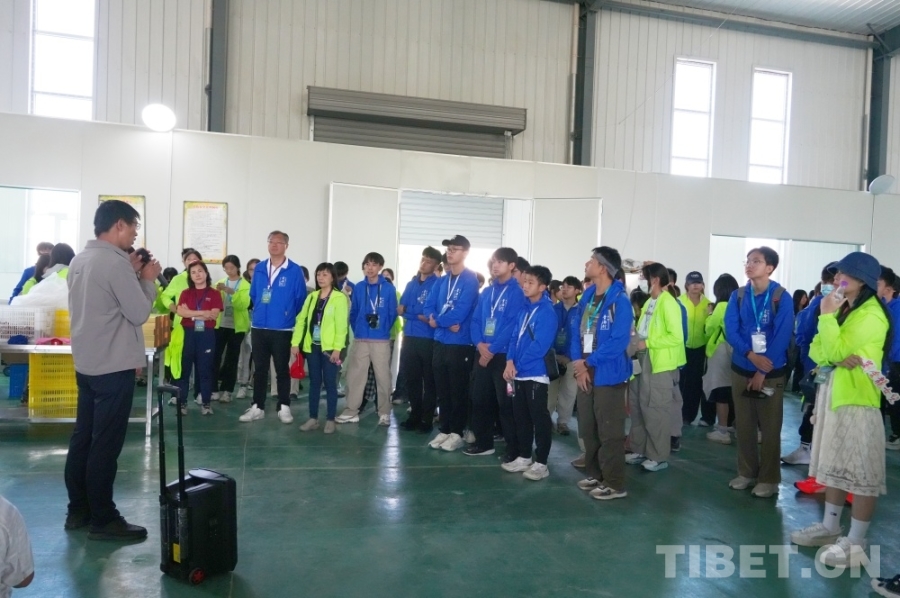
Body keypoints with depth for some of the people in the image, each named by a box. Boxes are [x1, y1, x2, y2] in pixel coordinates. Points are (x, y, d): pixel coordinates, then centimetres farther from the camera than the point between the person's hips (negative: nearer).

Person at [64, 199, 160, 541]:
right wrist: (147, 279, -3)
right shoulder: (115, 262, -19)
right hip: (114, 366, -10)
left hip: (86, 364, 10)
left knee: (83, 437, 15)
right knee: (105, 444, -2)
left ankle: (78, 510, 25)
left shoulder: (79, 260, 11)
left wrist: (132, 274, 10)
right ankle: (103, 520, 7)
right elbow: (139, 313, -16)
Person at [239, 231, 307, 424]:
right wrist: (259, 313, 12)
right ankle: (257, 407, 19)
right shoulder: (259, 268, 5)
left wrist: (291, 318, 0)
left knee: (282, 370, 7)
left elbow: (301, 300, -4)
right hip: (259, 327, 4)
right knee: (259, 369, 10)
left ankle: (284, 407, 16)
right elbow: (253, 295, 14)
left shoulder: (295, 271, -7)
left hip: (282, 330, -3)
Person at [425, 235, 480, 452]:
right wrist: (446, 322, -12)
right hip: (440, 341, 7)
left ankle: (457, 433, 12)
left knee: (458, 390, 2)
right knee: (442, 389, 12)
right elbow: (429, 307, 7)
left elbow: (460, 312, -19)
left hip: (460, 344, -6)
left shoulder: (470, 280, -9)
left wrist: (437, 320, -6)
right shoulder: (442, 281, 13)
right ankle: (444, 430, 22)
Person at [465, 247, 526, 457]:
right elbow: (475, 320, 11)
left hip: (504, 355, -7)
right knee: (479, 399, 11)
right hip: (482, 353, 7)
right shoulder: (486, 292, 15)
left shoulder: (517, 292, -7)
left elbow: (513, 325, -16)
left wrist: (492, 349, -16)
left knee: (506, 403, -3)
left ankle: (515, 449, 7)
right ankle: (483, 442, 25)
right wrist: (479, 344, -7)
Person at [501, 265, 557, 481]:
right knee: (520, 416, 15)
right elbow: (515, 337, 10)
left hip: (536, 374, -8)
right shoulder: (524, 309, 11)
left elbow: (539, 345, -19)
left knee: (539, 419, 1)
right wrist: (510, 361, -6)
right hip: (519, 373, 8)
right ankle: (524, 456, 28)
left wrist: (518, 364, -13)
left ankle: (541, 463, 10)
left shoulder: (547, 312, -13)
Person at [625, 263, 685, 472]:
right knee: (638, 406, 13)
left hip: (660, 364, -9)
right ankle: (639, 450, 24)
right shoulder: (649, 302, 14)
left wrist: (648, 343, -17)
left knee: (656, 410, -1)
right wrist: (638, 344, 6)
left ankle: (658, 457, 10)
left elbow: (676, 336, -19)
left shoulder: (668, 303, -12)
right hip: (643, 361, 9)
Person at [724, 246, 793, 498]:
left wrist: (762, 372, -15)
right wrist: (751, 355, -21)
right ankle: (746, 472, 23)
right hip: (741, 369, 4)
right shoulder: (738, 295, 3)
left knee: (770, 427, 4)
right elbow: (730, 330, -4)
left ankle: (768, 478, 15)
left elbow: (782, 337, -12)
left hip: (771, 371, -3)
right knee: (743, 425, 10)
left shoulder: (781, 297, -8)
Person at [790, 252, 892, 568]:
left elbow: (835, 350, -21)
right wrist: (838, 357, -13)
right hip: (831, 393, 9)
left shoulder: (871, 315, -14)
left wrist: (827, 315, -13)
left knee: (861, 471, -2)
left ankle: (855, 543, 5)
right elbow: (817, 351, 7)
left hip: (857, 398, -9)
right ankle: (830, 527, 25)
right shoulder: (842, 310, 15)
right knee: (833, 464, 15)